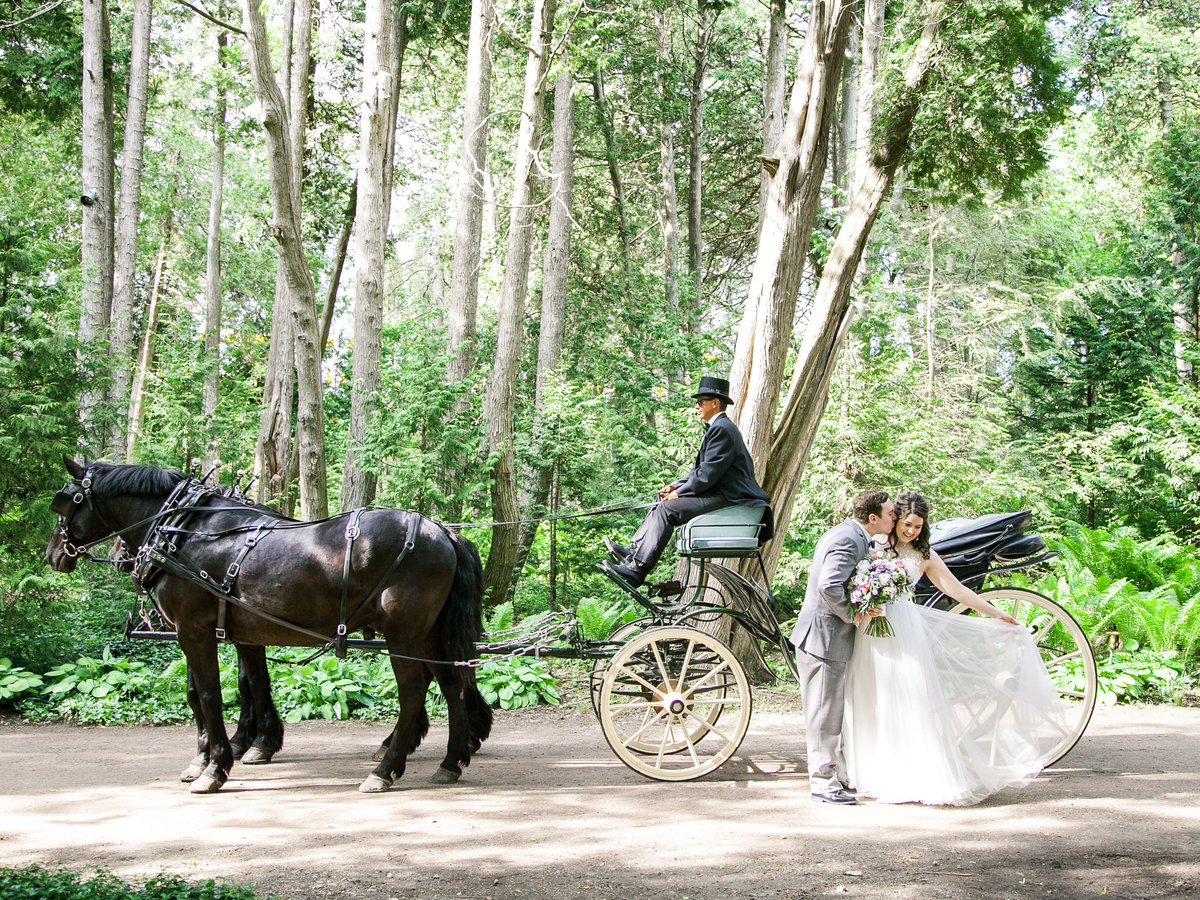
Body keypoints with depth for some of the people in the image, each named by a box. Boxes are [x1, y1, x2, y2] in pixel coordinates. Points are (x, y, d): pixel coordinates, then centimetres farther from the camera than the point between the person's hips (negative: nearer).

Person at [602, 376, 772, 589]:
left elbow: (708, 474, -21)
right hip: (719, 494, 11)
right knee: (660, 505, 7)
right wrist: (676, 486, 9)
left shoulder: (721, 429, -16)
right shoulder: (717, 427, 19)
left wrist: (679, 492, -12)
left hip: (726, 498, -11)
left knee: (667, 509, -19)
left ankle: (637, 569, -22)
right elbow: (701, 469, 20)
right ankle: (633, 551, 2)